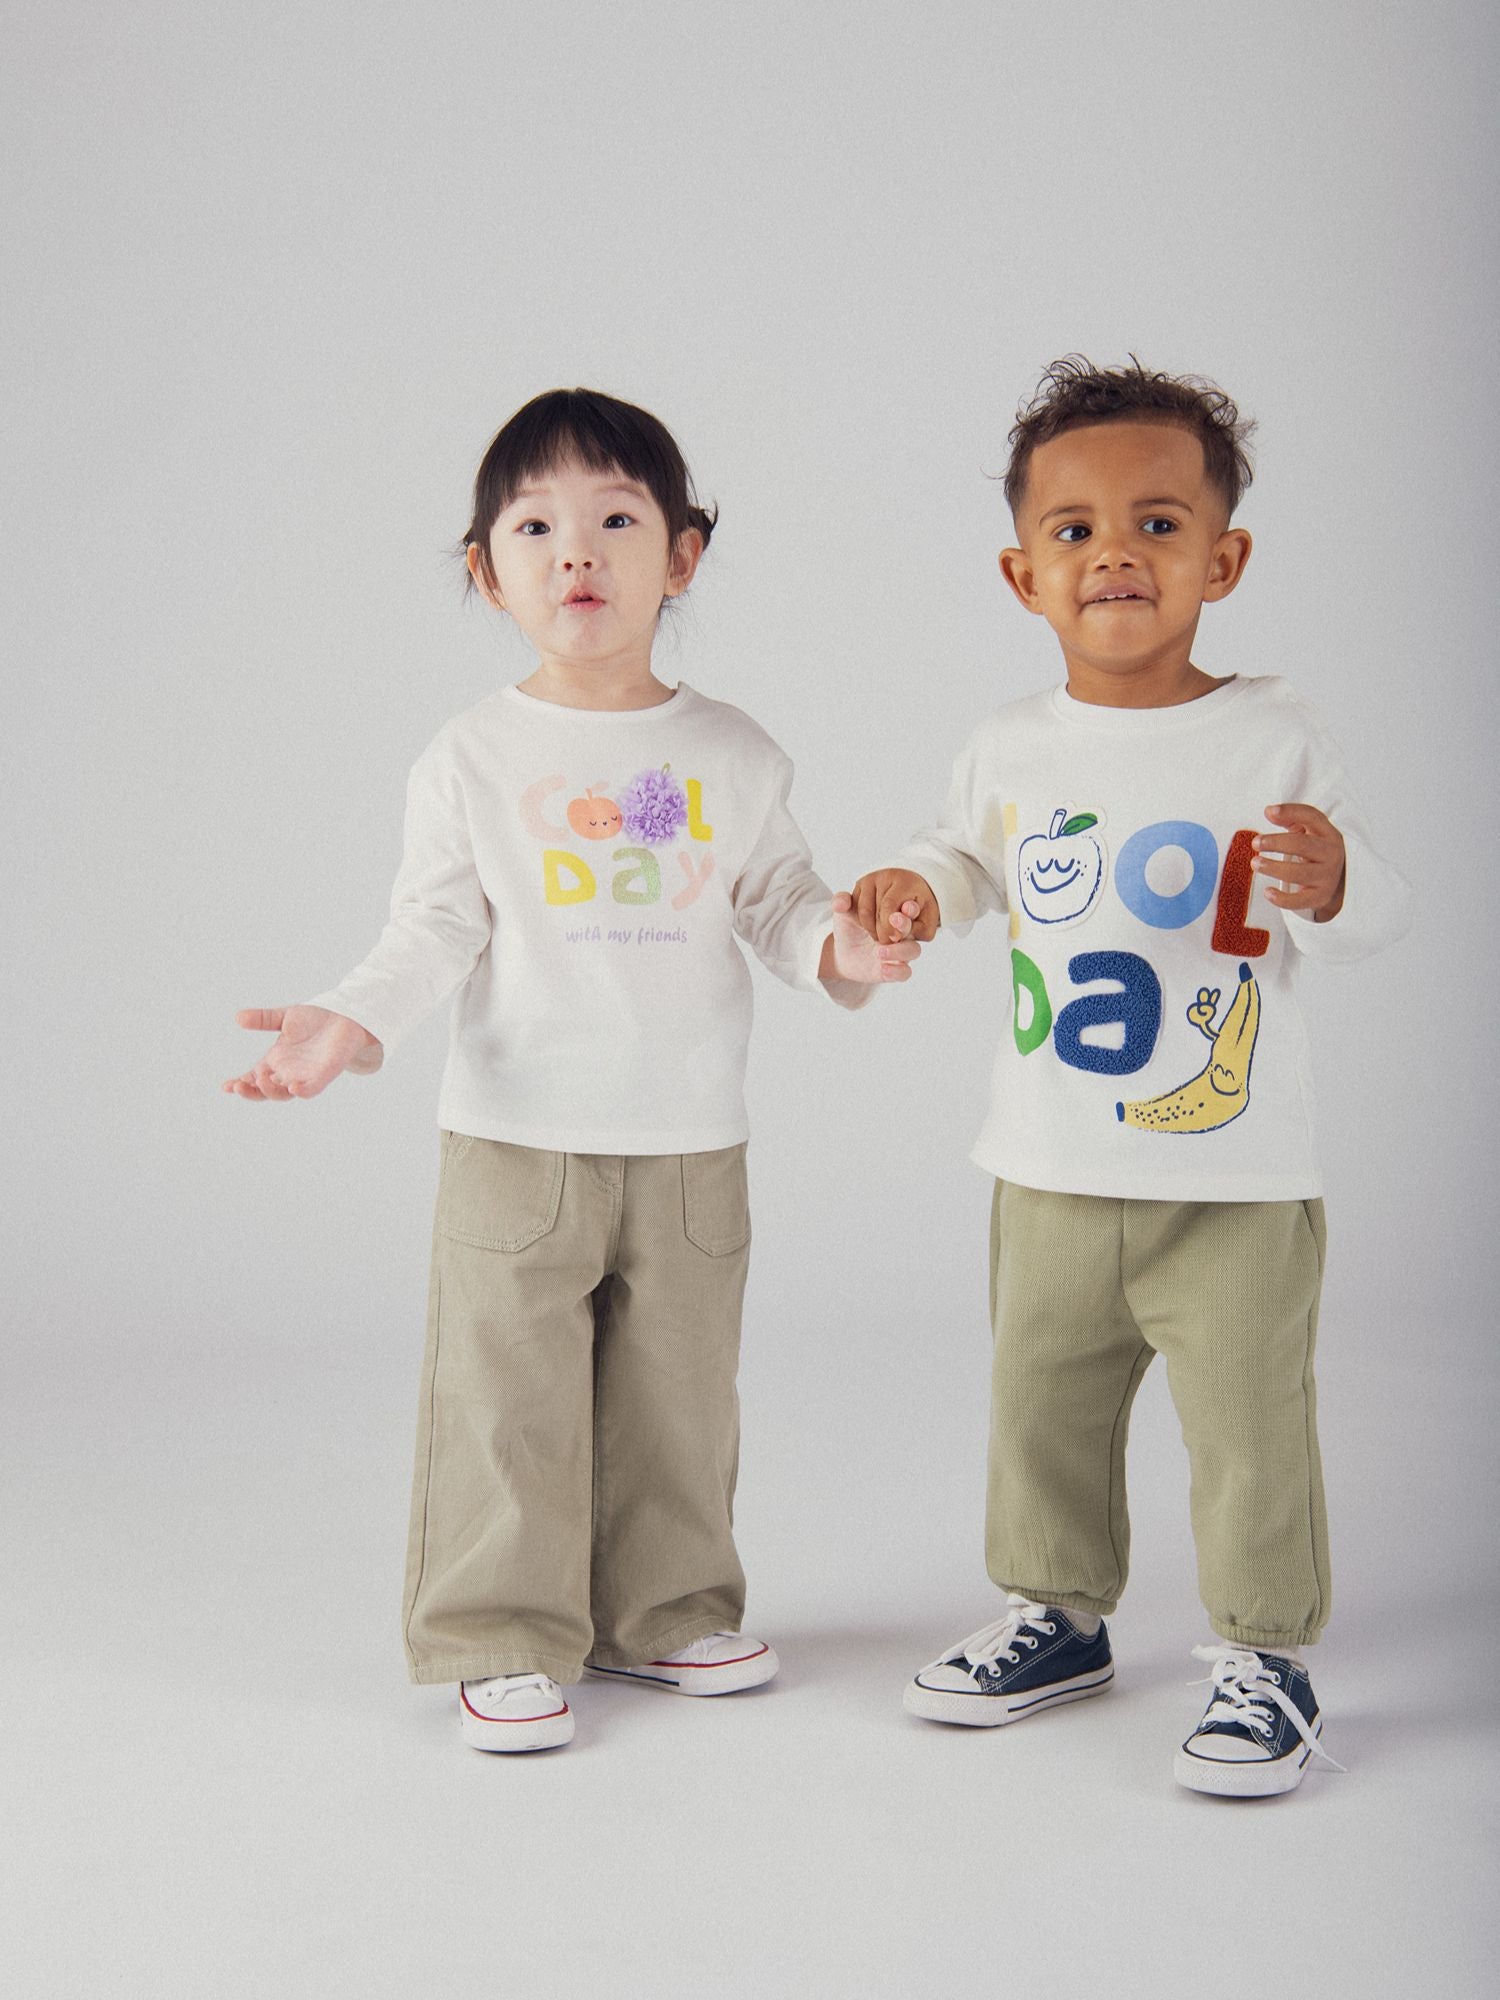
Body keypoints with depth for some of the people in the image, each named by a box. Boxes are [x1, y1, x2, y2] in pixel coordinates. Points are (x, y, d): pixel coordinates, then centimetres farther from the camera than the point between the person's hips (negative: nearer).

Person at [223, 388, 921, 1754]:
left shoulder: (734, 756, 4)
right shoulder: (472, 759, -1)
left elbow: (778, 901, 7)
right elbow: (435, 932, -2)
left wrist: (838, 944, -14)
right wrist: (352, 1023, -17)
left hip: (692, 1143, 2)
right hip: (518, 1139, -2)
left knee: (680, 1397, 12)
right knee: (509, 1397, 1)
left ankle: (664, 1611, 28)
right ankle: (505, 1636, 14)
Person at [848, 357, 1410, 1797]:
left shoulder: (1273, 737, -8)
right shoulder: (1009, 750, 2)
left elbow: (1375, 915, -5)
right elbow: (972, 855, 22)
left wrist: (1332, 887, -28)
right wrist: (914, 887, 0)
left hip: (1234, 1179, -4)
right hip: (1051, 1175, 4)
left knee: (1248, 1422, 3)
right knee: (1040, 1409, 17)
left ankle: (1264, 1653, 20)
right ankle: (1056, 1615, 36)